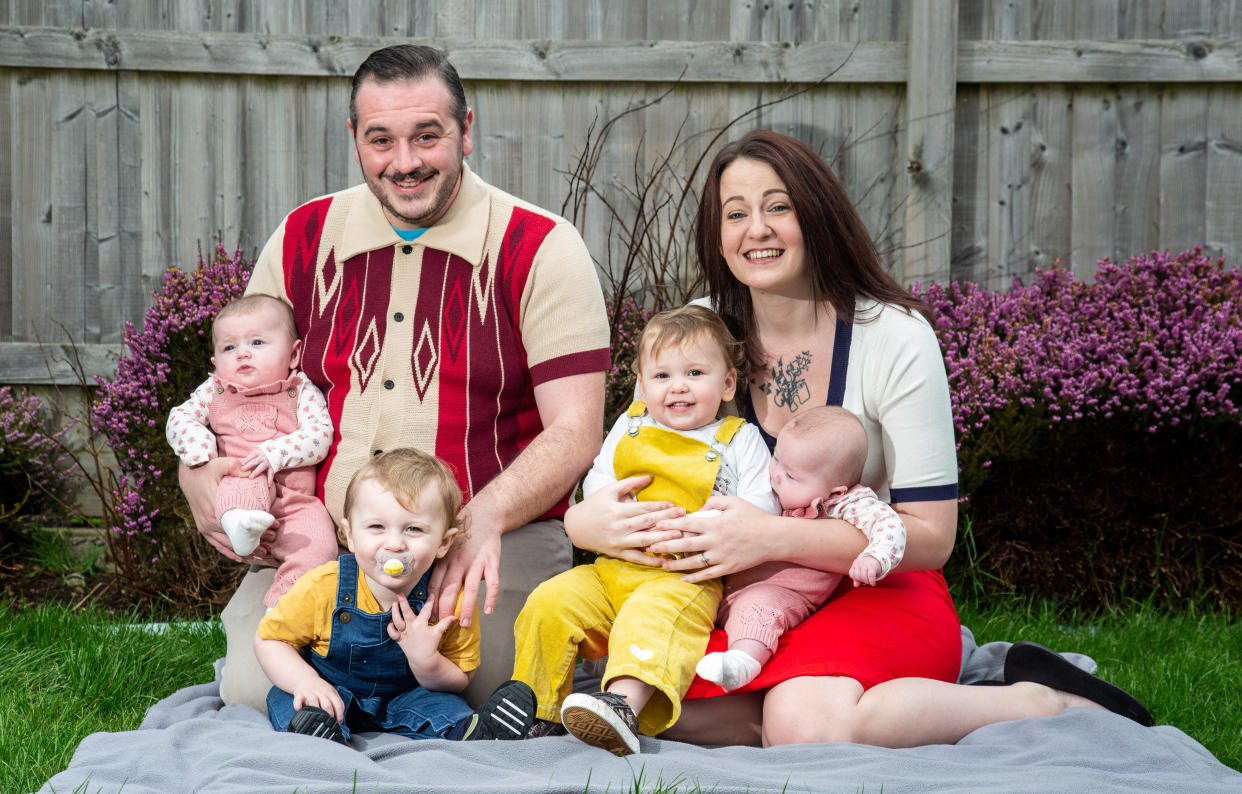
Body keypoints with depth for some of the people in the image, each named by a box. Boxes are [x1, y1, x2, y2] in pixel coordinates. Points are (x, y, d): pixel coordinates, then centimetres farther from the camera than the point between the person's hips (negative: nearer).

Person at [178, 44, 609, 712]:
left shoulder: (540, 248, -2)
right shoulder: (303, 239, 10)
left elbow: (574, 433, -9)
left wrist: (483, 518, -27)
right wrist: (199, 475, -3)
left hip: (498, 539, -2)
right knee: (252, 687, -22)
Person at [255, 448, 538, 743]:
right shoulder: (322, 588, -23)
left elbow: (458, 681, -9)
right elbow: (269, 640, -10)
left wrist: (425, 660, -32)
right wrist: (306, 682, -29)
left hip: (403, 694, 1)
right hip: (331, 691, -1)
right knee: (286, 702, -28)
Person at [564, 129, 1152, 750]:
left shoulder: (896, 338, -10)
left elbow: (930, 536, -14)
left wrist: (771, 537, -27)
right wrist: (589, 522, -22)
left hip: (886, 596, -4)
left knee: (803, 722, -35)